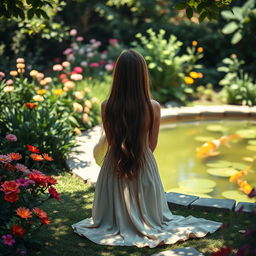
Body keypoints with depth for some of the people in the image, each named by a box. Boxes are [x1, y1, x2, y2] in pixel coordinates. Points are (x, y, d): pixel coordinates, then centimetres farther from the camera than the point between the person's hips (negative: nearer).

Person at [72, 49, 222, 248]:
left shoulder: (107, 106, -18)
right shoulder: (154, 107, -20)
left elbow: (110, 141, -2)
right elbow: (152, 144, -6)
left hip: (115, 164, 1)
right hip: (144, 165, 0)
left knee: (116, 207, 27)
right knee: (147, 210, 26)